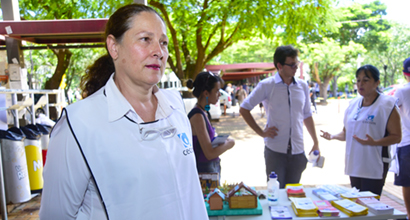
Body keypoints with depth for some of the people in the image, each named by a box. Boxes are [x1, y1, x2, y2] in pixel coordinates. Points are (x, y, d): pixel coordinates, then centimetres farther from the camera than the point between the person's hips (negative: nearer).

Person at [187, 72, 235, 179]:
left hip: (212, 168, 9)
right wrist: (229, 143, -8)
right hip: (204, 171, -9)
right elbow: (210, 153, -24)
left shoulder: (203, 113, 8)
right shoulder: (197, 116, -21)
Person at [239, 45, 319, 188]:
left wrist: (316, 142, 14)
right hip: (275, 151, -4)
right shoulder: (267, 85, -6)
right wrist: (261, 132, -7)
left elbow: (307, 116, 16)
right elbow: (244, 109, -2)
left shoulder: (302, 86, 7)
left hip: (297, 151, 4)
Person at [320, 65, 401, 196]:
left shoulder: (386, 105, -6)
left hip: (374, 168, -6)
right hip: (354, 164, 6)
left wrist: (374, 142, -24)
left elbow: (396, 137, -8)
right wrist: (333, 136, -1)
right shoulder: (353, 104, 11)